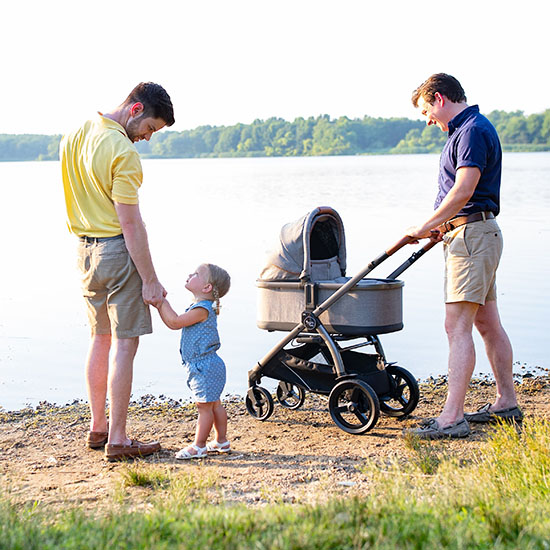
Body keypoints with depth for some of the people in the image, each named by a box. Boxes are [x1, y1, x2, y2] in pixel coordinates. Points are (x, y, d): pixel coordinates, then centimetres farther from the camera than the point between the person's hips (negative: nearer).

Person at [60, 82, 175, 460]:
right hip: (117, 250, -9)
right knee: (124, 343, -4)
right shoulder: (123, 153, -18)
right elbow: (130, 223, -20)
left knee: (101, 338, 17)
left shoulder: (75, 136, 9)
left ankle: (98, 428, 24)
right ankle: (117, 440, -3)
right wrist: (150, 280, -16)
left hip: (85, 249, 9)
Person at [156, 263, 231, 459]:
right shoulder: (200, 307, 13)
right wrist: (161, 303, 7)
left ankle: (199, 446, 1)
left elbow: (175, 322, -22)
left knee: (204, 406, -3)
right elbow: (173, 322, 16)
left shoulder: (202, 309, -19)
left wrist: (161, 301, -15)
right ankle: (221, 441, 24)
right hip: (208, 366, 10)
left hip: (205, 367, -10)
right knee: (214, 404, 16)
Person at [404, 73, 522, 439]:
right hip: (472, 234, 11)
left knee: (458, 326, -14)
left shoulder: (473, 130, -14)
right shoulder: (468, 129, 19)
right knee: (487, 323, 15)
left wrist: (426, 227, -15)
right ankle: (507, 403, 24)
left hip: (472, 235, -11)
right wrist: (444, 227, 16)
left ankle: (452, 418, -15)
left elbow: (463, 190, -23)